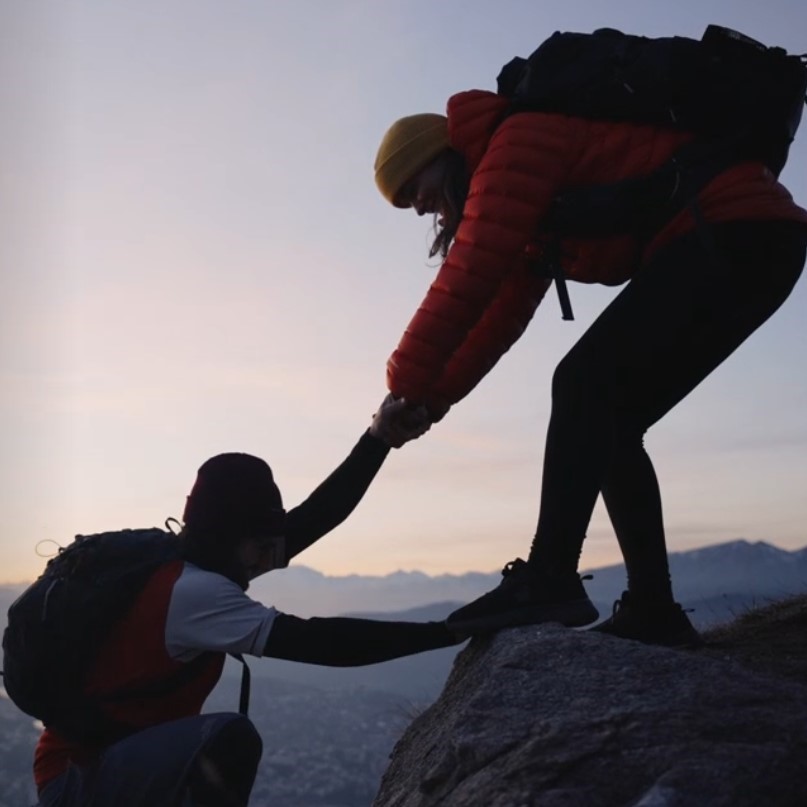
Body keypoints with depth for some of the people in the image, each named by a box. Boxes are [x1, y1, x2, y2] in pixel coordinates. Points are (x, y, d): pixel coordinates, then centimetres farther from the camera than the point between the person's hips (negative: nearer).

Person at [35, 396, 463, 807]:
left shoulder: (191, 562, 1)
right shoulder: (191, 590, -27)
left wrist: (377, 440, -14)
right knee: (229, 739, -32)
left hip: (114, 756, 10)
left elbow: (312, 519, -4)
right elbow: (315, 642, -34)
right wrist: (448, 632, -34)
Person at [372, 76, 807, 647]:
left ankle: (550, 579, -21)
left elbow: (469, 277, -17)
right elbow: (501, 314, 17)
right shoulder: (530, 200, 21)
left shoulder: (519, 141, -8)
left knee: (583, 382, -17)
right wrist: (429, 399, 7)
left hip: (735, 230, -10)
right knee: (607, 418, 5)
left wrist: (405, 386, -10)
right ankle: (653, 610, 4)